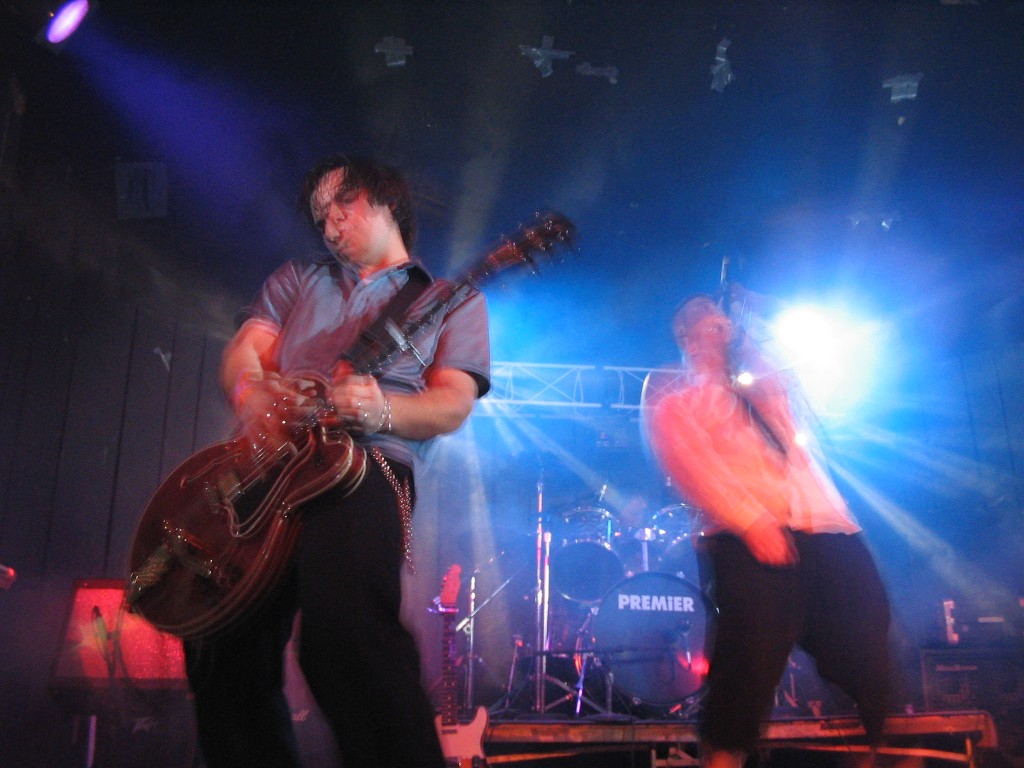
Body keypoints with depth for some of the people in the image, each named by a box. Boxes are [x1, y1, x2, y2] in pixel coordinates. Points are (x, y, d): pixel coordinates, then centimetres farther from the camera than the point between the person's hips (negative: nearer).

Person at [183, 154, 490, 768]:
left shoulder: (450, 299, 17)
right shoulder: (297, 279, 29)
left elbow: (453, 405, 3)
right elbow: (243, 353, 15)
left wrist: (380, 410, -19)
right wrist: (253, 395, -11)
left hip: (368, 462, -4)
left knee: (344, 623, -30)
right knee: (222, 639, -8)